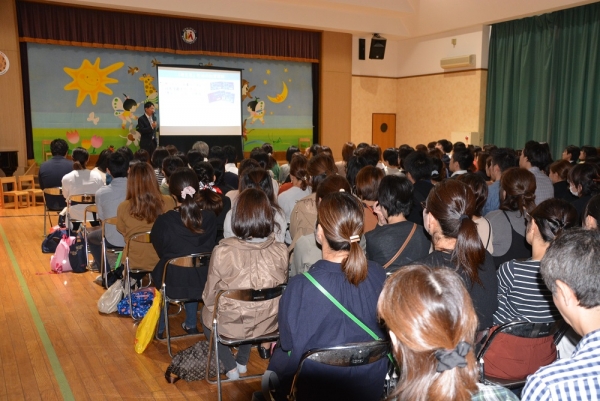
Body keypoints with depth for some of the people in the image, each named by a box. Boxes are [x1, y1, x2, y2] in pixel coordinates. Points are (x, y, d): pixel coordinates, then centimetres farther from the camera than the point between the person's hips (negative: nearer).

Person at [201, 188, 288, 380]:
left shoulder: (223, 252, -25)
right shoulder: (281, 251, -18)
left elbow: (209, 297, -10)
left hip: (231, 326, -3)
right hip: (268, 324, 3)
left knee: (206, 314, 31)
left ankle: (231, 368, 30)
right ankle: (242, 362, 47)